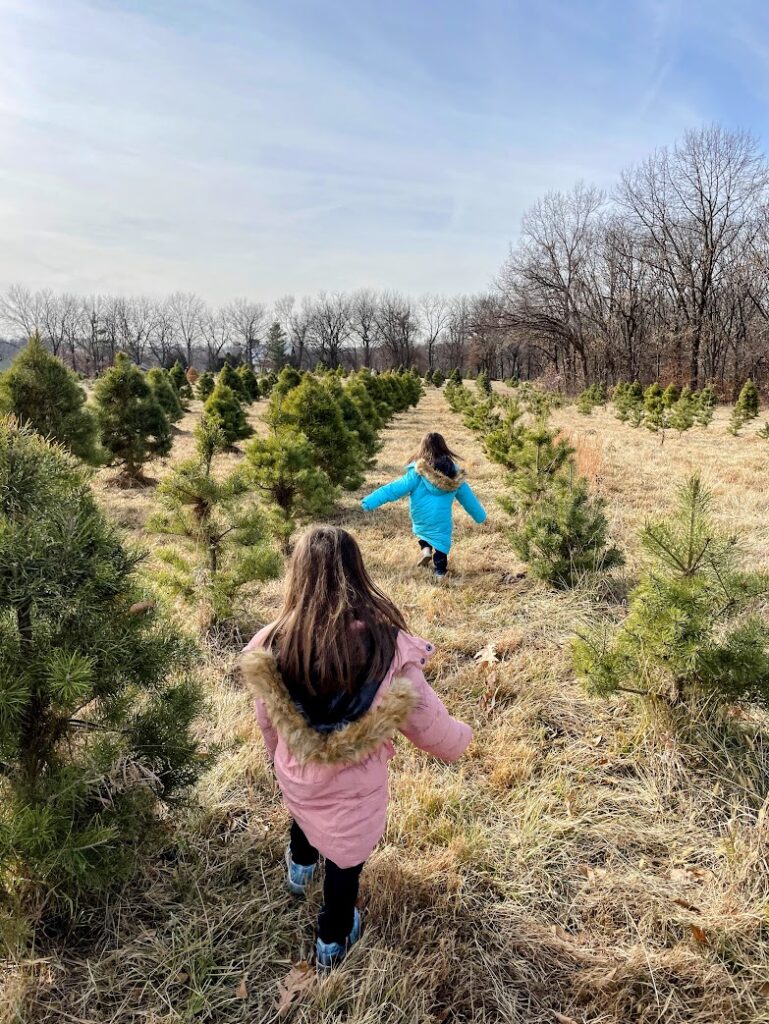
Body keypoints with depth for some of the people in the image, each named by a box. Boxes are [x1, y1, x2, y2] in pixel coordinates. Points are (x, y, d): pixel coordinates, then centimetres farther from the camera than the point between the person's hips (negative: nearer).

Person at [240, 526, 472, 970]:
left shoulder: (272, 644, -24)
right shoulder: (389, 646, -31)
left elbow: (268, 720, -5)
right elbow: (426, 723, -18)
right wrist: (461, 738, 5)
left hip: (295, 773, 3)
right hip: (355, 784, -2)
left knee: (306, 813, 37)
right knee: (346, 857, 26)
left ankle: (300, 869, 68)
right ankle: (332, 943, 51)